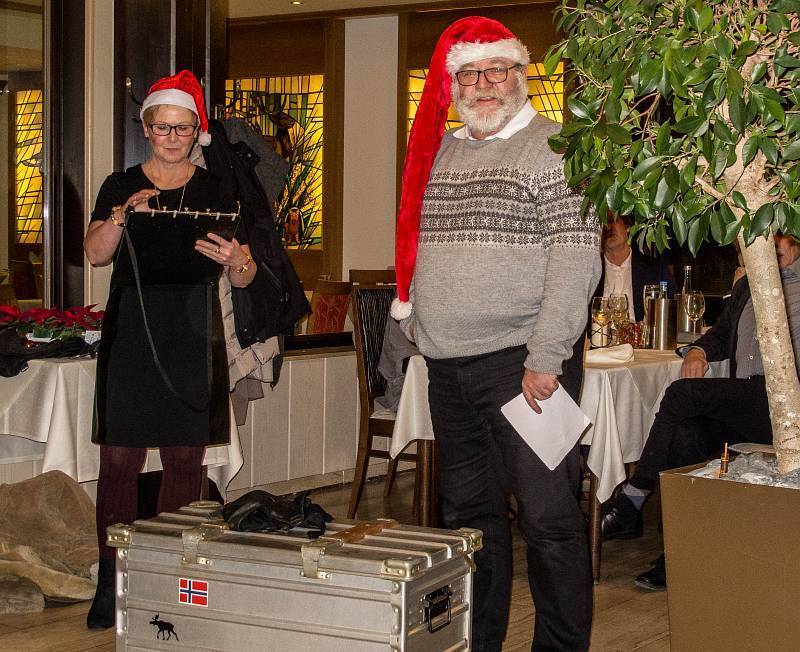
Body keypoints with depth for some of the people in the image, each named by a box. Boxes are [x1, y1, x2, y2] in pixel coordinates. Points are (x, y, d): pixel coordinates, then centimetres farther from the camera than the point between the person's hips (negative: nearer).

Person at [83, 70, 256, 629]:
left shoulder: (215, 193, 8)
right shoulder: (120, 186, 9)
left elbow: (245, 277, 4)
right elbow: (96, 253, -5)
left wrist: (236, 260, -19)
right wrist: (124, 214, -22)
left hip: (193, 341, 1)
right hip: (130, 336, 0)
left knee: (185, 461, 3)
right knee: (119, 460, -4)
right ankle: (111, 583, 2)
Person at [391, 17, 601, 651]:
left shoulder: (554, 149, -5)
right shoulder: (437, 153, 15)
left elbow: (577, 259, -13)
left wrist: (545, 359, -18)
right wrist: (416, 325, 15)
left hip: (522, 361, -7)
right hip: (448, 367, 7)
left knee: (548, 516, -3)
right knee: (467, 513, 14)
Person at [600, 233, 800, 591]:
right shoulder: (747, 285, 25)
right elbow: (722, 333, 31)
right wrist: (698, 350, 10)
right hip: (738, 408, 6)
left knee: (683, 393, -23)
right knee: (683, 434, -24)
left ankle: (630, 503, -14)